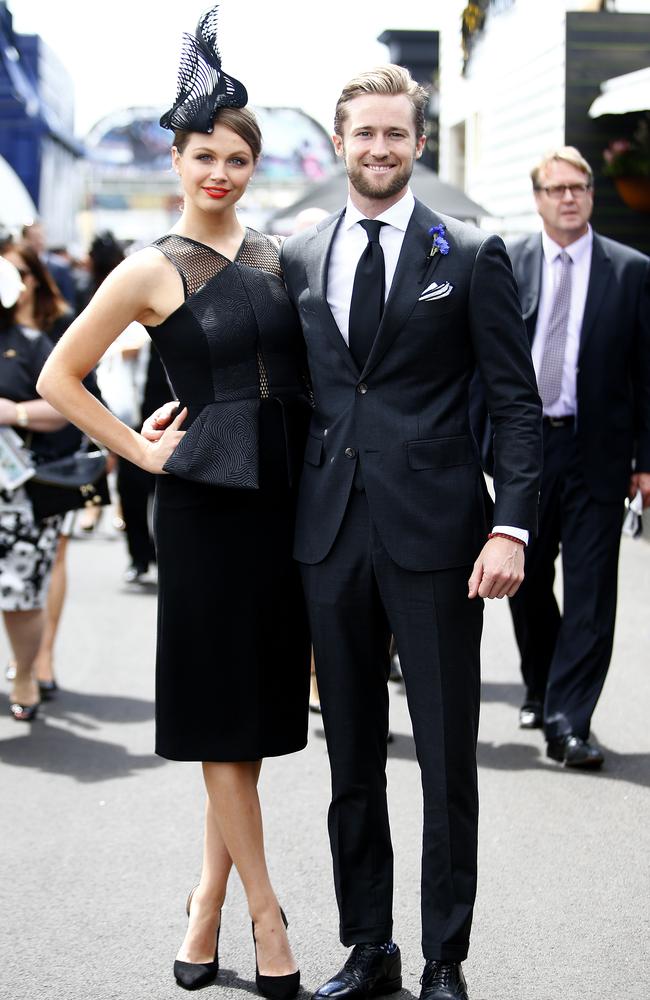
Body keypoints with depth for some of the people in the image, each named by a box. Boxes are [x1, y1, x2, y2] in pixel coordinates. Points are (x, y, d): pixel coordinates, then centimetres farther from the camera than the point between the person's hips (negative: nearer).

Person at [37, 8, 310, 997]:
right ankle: (265, 915, 9)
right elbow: (59, 377, -2)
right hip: (207, 499, -5)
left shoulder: (278, 255, 9)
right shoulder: (153, 271, -4)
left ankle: (208, 906, 20)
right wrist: (140, 451, -5)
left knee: (257, 710, 9)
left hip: (286, 496, 5)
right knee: (222, 711, 1)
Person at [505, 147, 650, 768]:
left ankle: (567, 723, -1)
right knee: (526, 581, 13)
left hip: (596, 449, -2)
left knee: (590, 590, -4)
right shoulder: (504, 267, 4)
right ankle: (540, 690, 35)